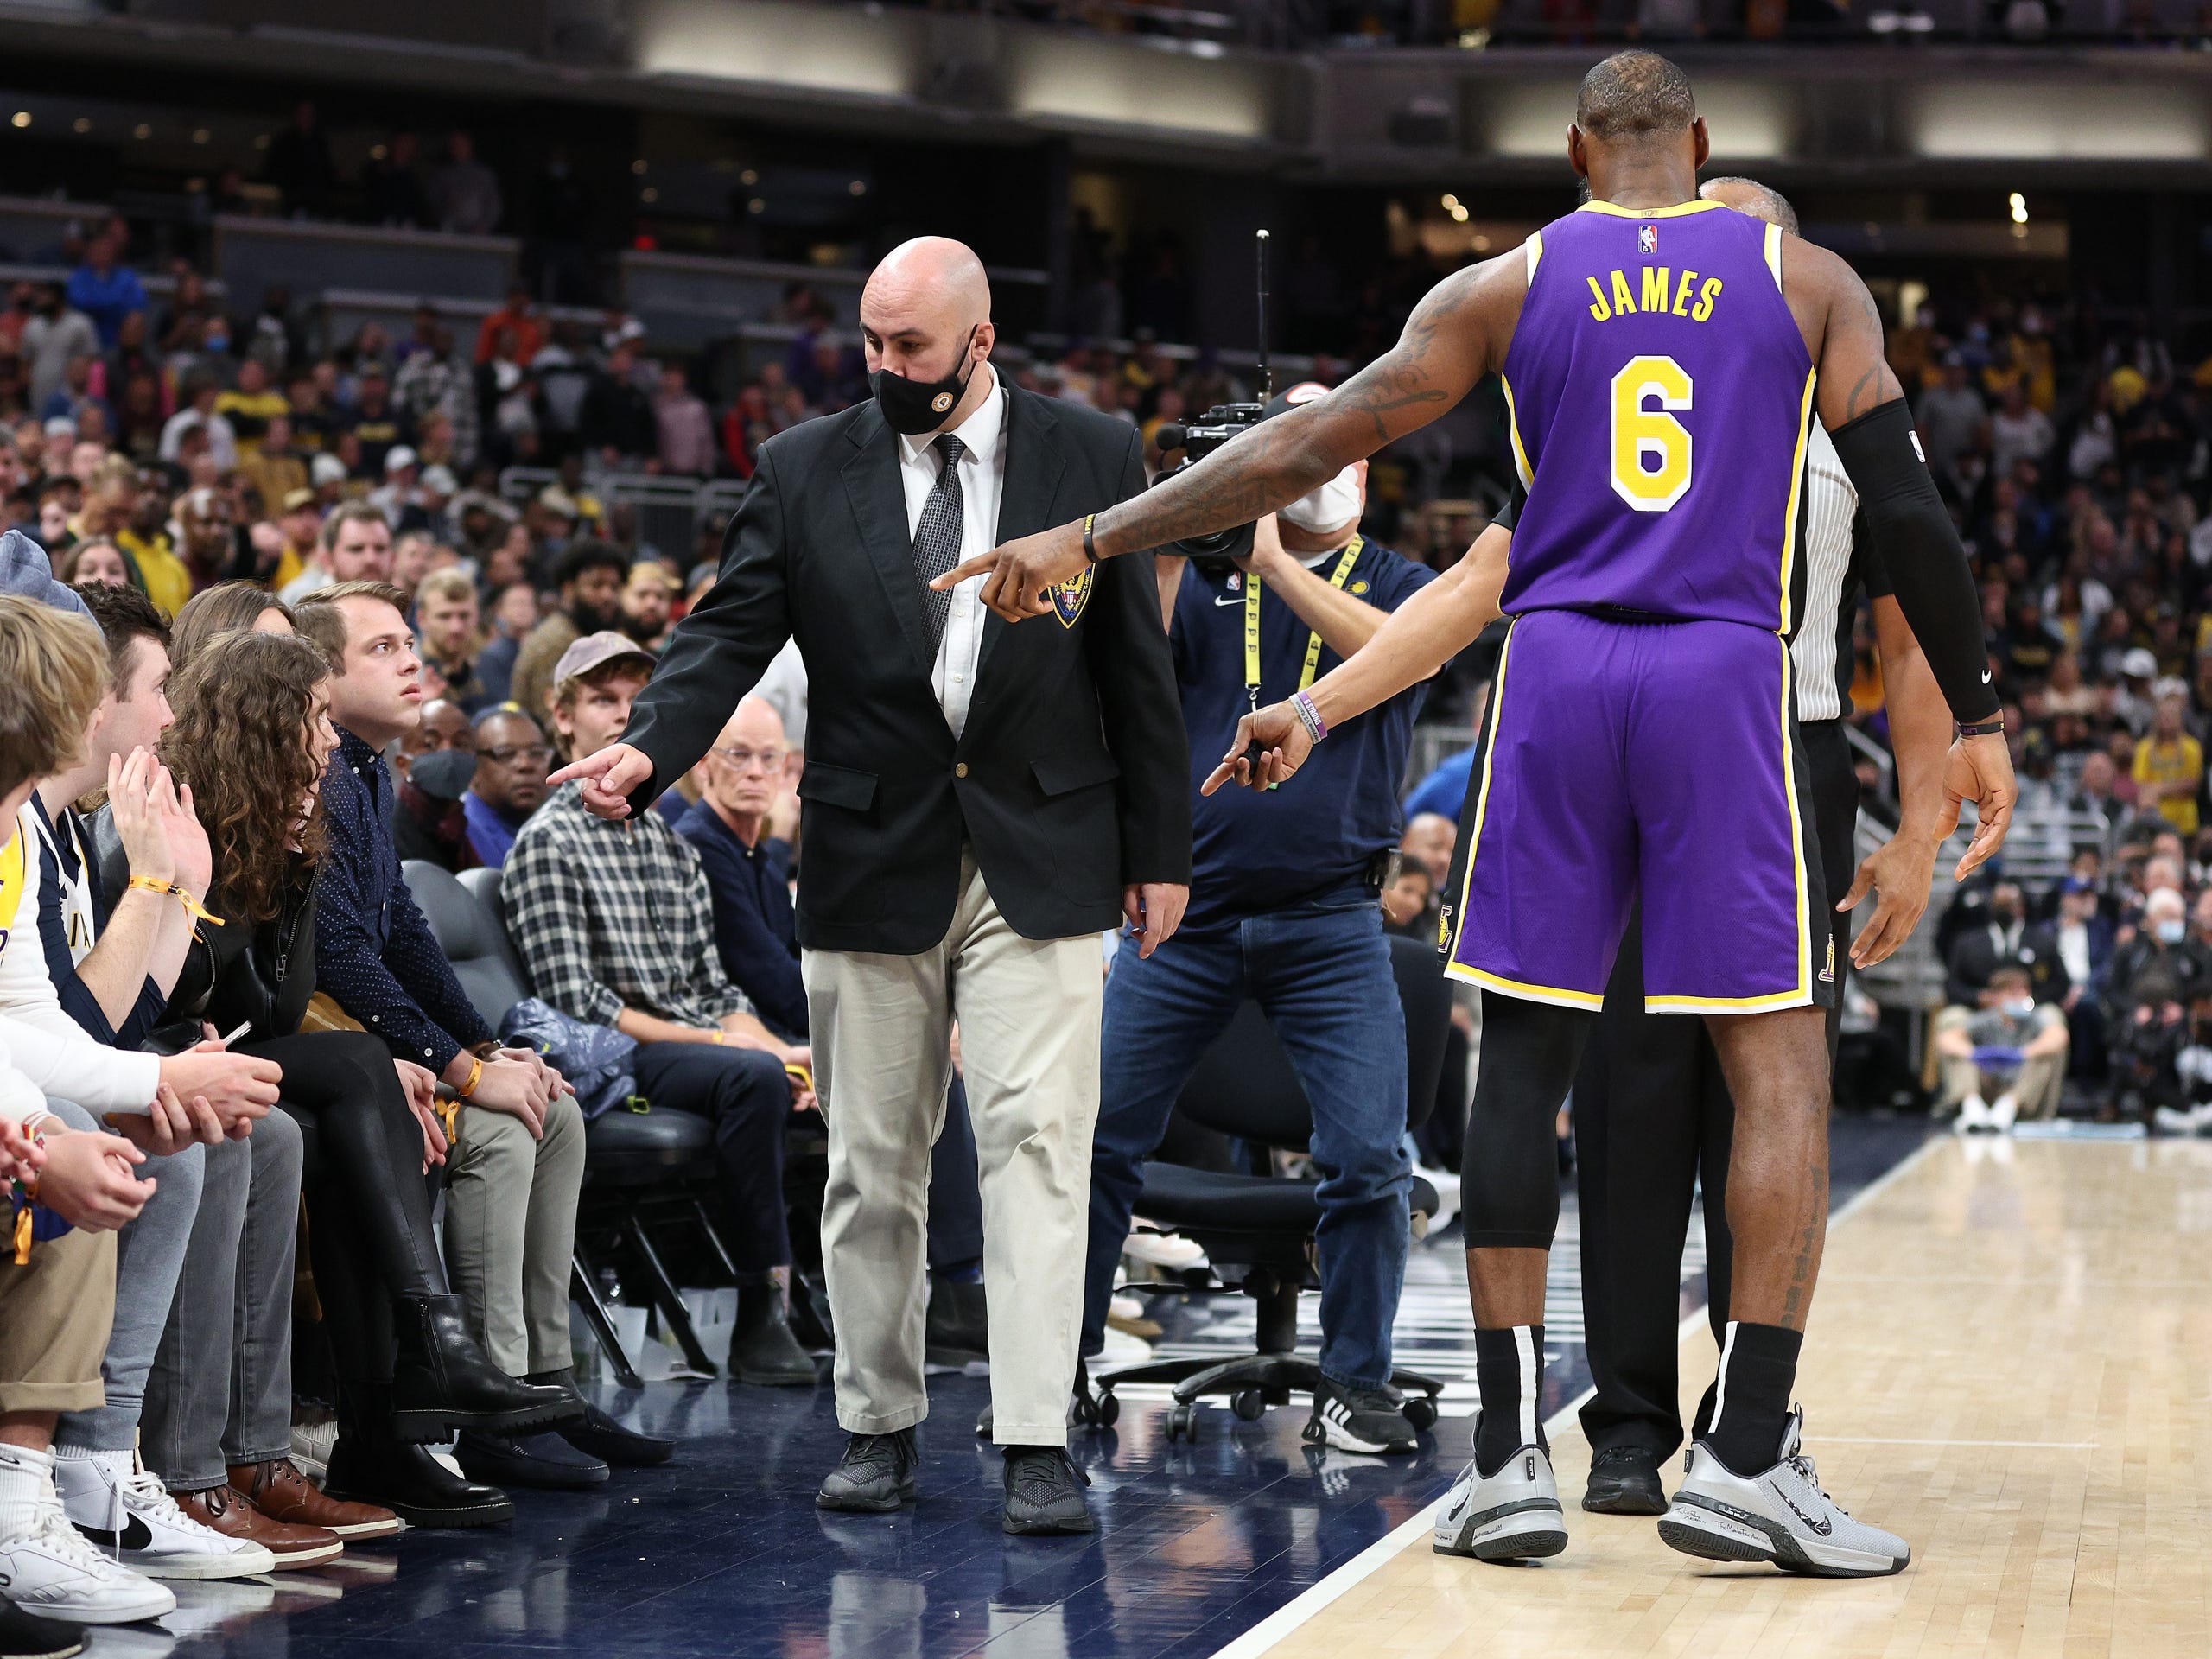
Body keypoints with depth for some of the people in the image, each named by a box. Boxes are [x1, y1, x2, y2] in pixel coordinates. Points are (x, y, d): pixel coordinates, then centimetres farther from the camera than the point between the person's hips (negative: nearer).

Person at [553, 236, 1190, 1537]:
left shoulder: (1094, 455, 3)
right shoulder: (806, 469, 4)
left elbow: (1137, 662, 5)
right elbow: (731, 631, -1)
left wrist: (1160, 847, 4)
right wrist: (651, 749, -20)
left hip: (1039, 857, -1)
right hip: (873, 861, 1)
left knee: (1037, 1138, -8)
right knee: (872, 1161, 7)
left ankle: (1038, 1445, -8)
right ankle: (880, 1427, 19)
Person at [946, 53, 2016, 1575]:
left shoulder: (1507, 288, 9)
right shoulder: (1807, 281, 9)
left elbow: (1307, 449, 5)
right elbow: (1911, 510, 4)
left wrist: (1094, 540, 10)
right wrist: (1976, 720, 11)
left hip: (1557, 677, 1)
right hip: (1726, 680, -1)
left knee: (1523, 1058, 8)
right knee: (1780, 1061, 2)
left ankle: (1511, 1459, 6)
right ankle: (1748, 1461, -7)